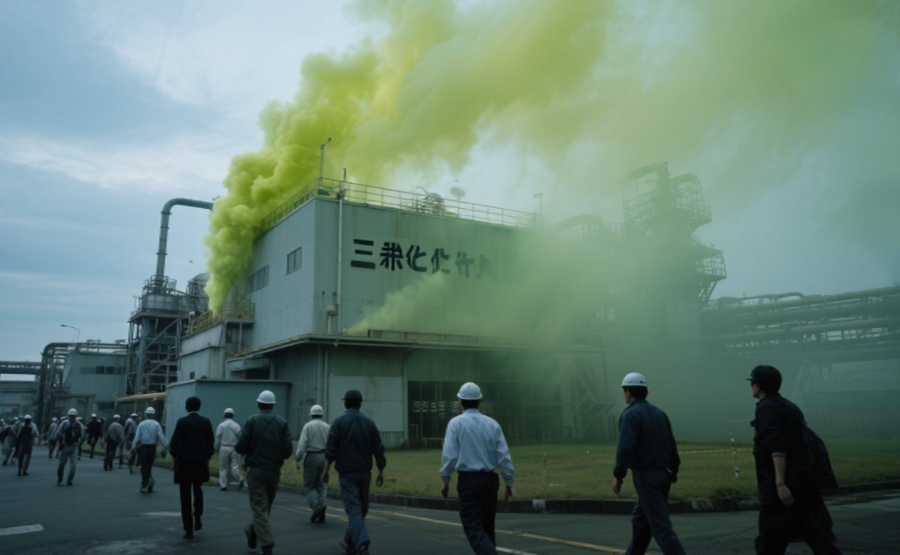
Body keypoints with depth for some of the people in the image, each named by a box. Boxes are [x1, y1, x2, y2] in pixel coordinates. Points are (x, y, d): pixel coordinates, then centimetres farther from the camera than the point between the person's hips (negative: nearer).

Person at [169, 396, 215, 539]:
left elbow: (174, 443, -9)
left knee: (185, 496, 5)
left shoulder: (182, 422, -6)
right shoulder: (206, 422, -1)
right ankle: (197, 517, 9)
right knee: (198, 490, 24)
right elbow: (211, 442, -2)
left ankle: (189, 530, 4)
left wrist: (175, 456, 9)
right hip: (200, 462, 2)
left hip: (184, 463, -2)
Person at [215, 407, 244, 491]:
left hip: (224, 448, -1)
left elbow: (218, 439, -1)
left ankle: (223, 484, 8)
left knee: (223, 467, 8)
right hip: (234, 448, 1)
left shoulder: (221, 425, -1)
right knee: (235, 465, 0)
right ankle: (239, 478, -23)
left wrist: (217, 449, 10)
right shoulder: (236, 425, 2)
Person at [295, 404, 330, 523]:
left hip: (311, 457, -3)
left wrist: (298, 459, -7)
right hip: (324, 457, 4)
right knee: (321, 484, 14)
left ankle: (317, 506, -14)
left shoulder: (308, 426, -5)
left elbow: (302, 444, -12)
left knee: (309, 485, 6)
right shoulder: (327, 427, 4)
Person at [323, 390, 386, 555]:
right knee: (361, 509, 18)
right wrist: (381, 472, 8)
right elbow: (378, 449, 3)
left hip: (347, 473, -3)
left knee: (353, 509, -7)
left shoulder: (339, 422, -4)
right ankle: (349, 542, 30)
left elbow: (331, 448, -11)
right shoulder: (369, 422, 5)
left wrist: (326, 469, -4)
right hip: (365, 472, 3)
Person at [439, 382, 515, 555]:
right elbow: (504, 456, 1)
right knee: (487, 526, 18)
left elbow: (449, 455, -10)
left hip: (468, 480, -4)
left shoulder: (456, 423, -5)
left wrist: (445, 481, 1)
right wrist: (509, 484, 8)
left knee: (474, 529, -2)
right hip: (490, 479, 4)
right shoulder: (492, 423, 3)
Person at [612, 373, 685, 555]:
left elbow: (626, 447, -20)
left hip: (645, 476, -8)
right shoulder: (660, 413, 12)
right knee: (640, 520, 19)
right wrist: (673, 471, 20)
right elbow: (672, 446, 14)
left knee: (660, 525, -7)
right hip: (663, 474, 8)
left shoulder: (630, 414, -11)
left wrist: (618, 475, -14)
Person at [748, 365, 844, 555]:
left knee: (770, 539, 4)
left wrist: (780, 483, -24)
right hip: (804, 481, 8)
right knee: (817, 533, 5)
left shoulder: (766, 408, -11)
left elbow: (777, 448, -21)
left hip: (781, 484, -8)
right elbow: (802, 442, 20)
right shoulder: (790, 406, 16)